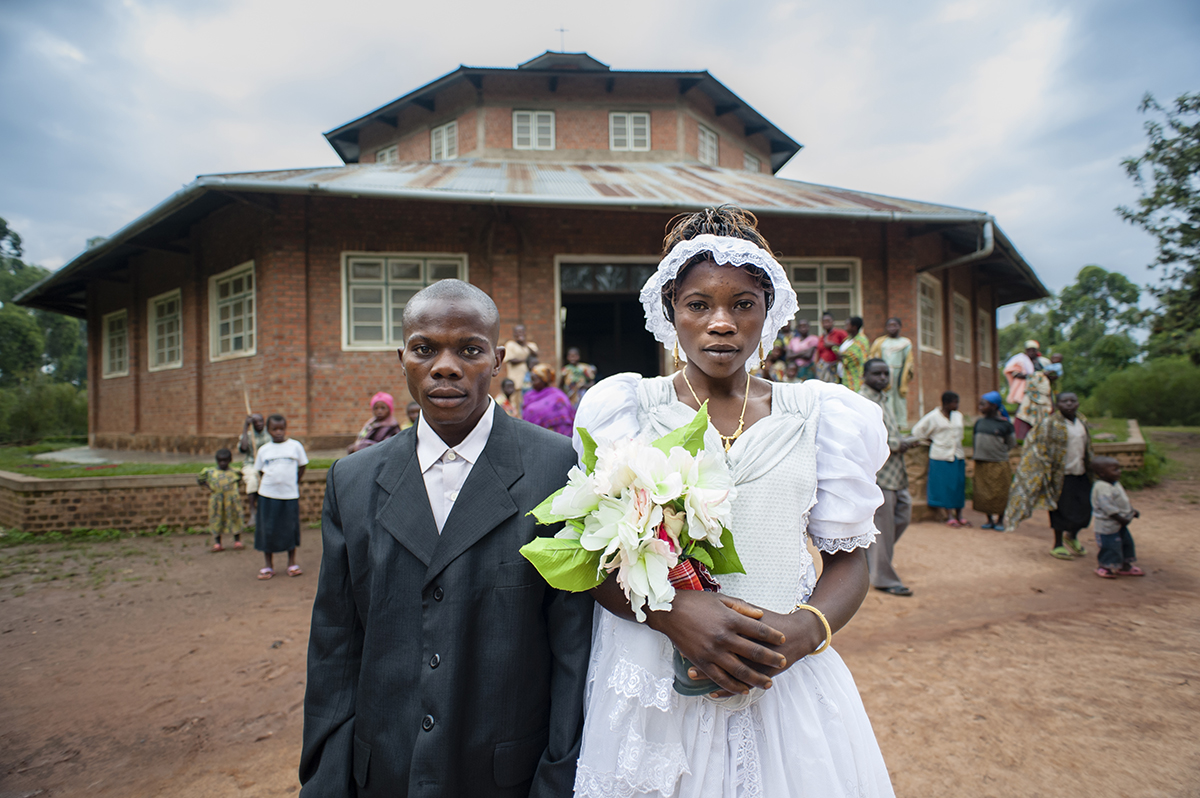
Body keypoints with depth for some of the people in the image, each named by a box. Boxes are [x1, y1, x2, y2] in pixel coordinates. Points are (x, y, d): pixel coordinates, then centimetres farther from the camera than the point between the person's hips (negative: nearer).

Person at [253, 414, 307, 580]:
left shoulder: (295, 446, 2)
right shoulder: (263, 449, 5)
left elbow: (302, 467, 9)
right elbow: (260, 471, 13)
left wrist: (295, 483, 4)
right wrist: (267, 482, 2)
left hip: (290, 494, -1)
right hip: (268, 495, 1)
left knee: (290, 528, 6)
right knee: (267, 529, 5)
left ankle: (292, 563, 19)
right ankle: (268, 565, 19)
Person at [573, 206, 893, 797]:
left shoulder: (817, 415, 3)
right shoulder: (628, 408, -1)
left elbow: (849, 558, 5)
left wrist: (805, 629, -14)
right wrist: (672, 610, -19)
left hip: (787, 678, 2)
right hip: (653, 686, -1)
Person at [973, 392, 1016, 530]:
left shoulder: (1005, 424, -6)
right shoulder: (979, 422, 5)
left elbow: (1011, 444, 4)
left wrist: (997, 452, 1)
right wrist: (977, 453, 9)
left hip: (999, 464, -4)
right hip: (981, 463, 4)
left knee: (1000, 493, 3)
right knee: (983, 492, 7)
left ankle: (1000, 520, 19)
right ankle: (989, 519, 22)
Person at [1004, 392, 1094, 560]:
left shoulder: (1082, 422, 8)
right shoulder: (1051, 424, -12)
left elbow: (1087, 448, 20)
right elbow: (1042, 450, -12)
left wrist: (1089, 465, 19)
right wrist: (1048, 473, -14)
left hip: (1080, 474, 6)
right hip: (1061, 475, -6)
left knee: (1085, 509, 7)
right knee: (1061, 510, 2)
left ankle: (1072, 536, 35)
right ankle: (1058, 545, 18)